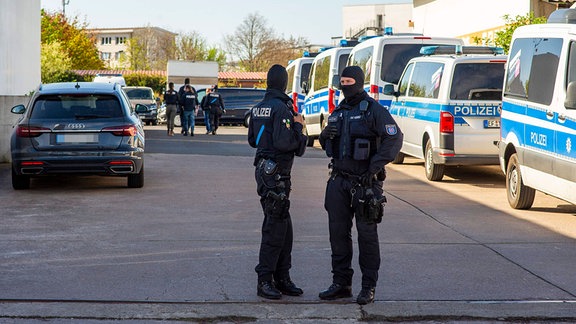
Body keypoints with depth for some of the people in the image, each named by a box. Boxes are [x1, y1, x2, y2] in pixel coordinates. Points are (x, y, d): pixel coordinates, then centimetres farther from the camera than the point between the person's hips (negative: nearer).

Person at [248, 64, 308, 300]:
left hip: (264, 170, 10)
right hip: (275, 172, -10)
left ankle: (281, 279, 20)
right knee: (275, 227, -5)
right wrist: (298, 126, -6)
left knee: (284, 227, 14)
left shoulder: (258, 108, 13)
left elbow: (252, 140, 22)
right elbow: (283, 143, -24)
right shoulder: (281, 108, -15)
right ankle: (264, 281, -1)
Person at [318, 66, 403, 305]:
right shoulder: (339, 112, 14)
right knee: (338, 233, 8)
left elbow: (395, 138, -17)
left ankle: (369, 287, 7)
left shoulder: (374, 110, -8)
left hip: (364, 183, -6)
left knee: (367, 235, 0)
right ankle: (341, 283, 17)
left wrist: (374, 167, -21)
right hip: (339, 180, 7)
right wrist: (325, 135, -2)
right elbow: (328, 145, 22)